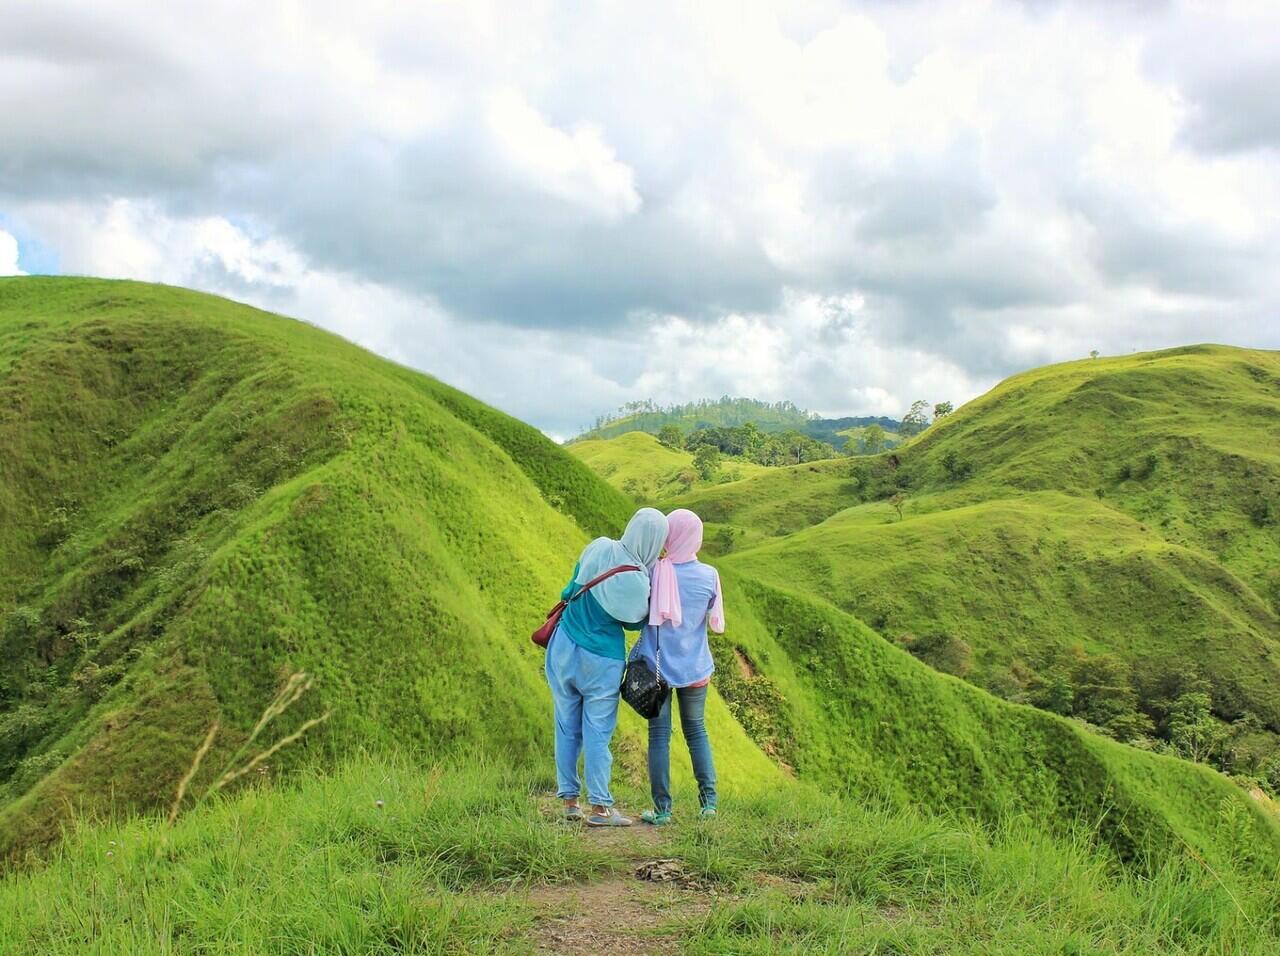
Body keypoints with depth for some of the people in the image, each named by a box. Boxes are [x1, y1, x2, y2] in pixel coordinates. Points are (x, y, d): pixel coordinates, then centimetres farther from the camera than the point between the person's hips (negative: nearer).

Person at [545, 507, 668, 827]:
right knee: (597, 733, 5)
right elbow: (634, 622, -2)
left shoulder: (599, 548, -8)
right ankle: (600, 807, 8)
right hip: (601, 663, -4)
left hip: (564, 650, 5)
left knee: (567, 729, 13)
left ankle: (569, 800, 20)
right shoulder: (639, 583, -21)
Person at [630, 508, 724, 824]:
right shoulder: (709, 575, -7)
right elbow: (716, 622, 4)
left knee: (660, 734, 6)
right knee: (696, 730, 17)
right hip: (695, 668, 2)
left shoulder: (654, 573, -13)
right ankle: (709, 801, 16)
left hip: (657, 666, -2)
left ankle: (662, 810, 7)